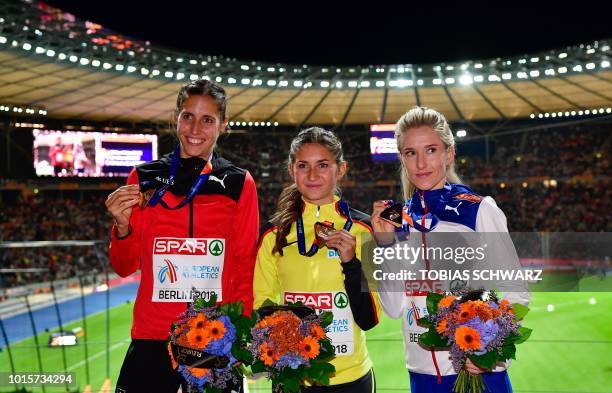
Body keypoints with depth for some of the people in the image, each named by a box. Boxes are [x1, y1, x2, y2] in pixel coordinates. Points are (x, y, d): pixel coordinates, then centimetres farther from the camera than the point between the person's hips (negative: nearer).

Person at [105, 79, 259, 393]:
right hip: (151, 338, 1)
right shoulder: (145, 178, 3)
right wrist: (123, 226, -12)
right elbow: (124, 267, 6)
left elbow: (246, 267, 4)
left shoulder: (239, 184, 2)